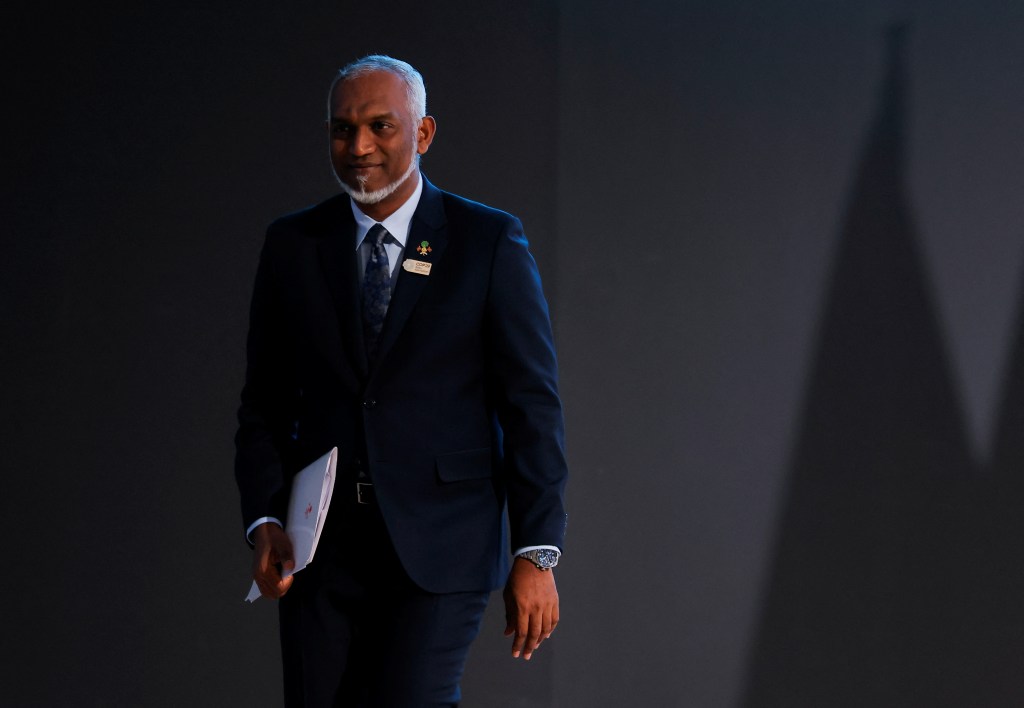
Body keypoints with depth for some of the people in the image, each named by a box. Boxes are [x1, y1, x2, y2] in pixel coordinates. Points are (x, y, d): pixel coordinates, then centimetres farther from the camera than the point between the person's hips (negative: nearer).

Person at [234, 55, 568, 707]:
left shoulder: (490, 243, 0)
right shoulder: (293, 245, 9)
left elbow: (532, 406, -1)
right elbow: (264, 403, 11)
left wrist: (536, 554, -8)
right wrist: (264, 523, -3)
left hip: (440, 548, -3)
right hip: (321, 548, 3)